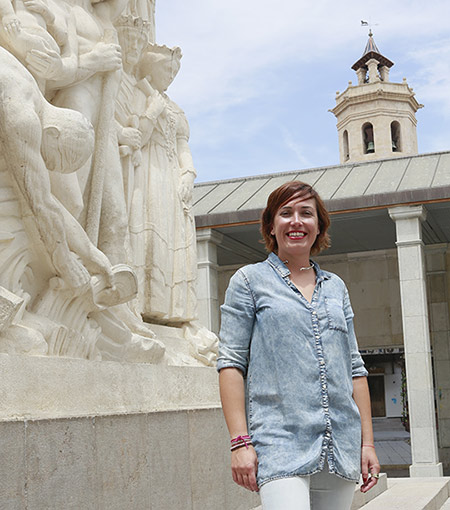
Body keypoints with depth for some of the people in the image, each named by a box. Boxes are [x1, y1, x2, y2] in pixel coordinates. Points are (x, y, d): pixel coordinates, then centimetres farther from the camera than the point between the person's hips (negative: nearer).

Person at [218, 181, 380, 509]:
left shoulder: (336, 287, 16)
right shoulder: (250, 280, 4)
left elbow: (354, 367, 16)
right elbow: (231, 362, -2)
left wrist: (368, 442, 10)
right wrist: (240, 441, -10)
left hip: (341, 446, 5)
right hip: (280, 444, -4)